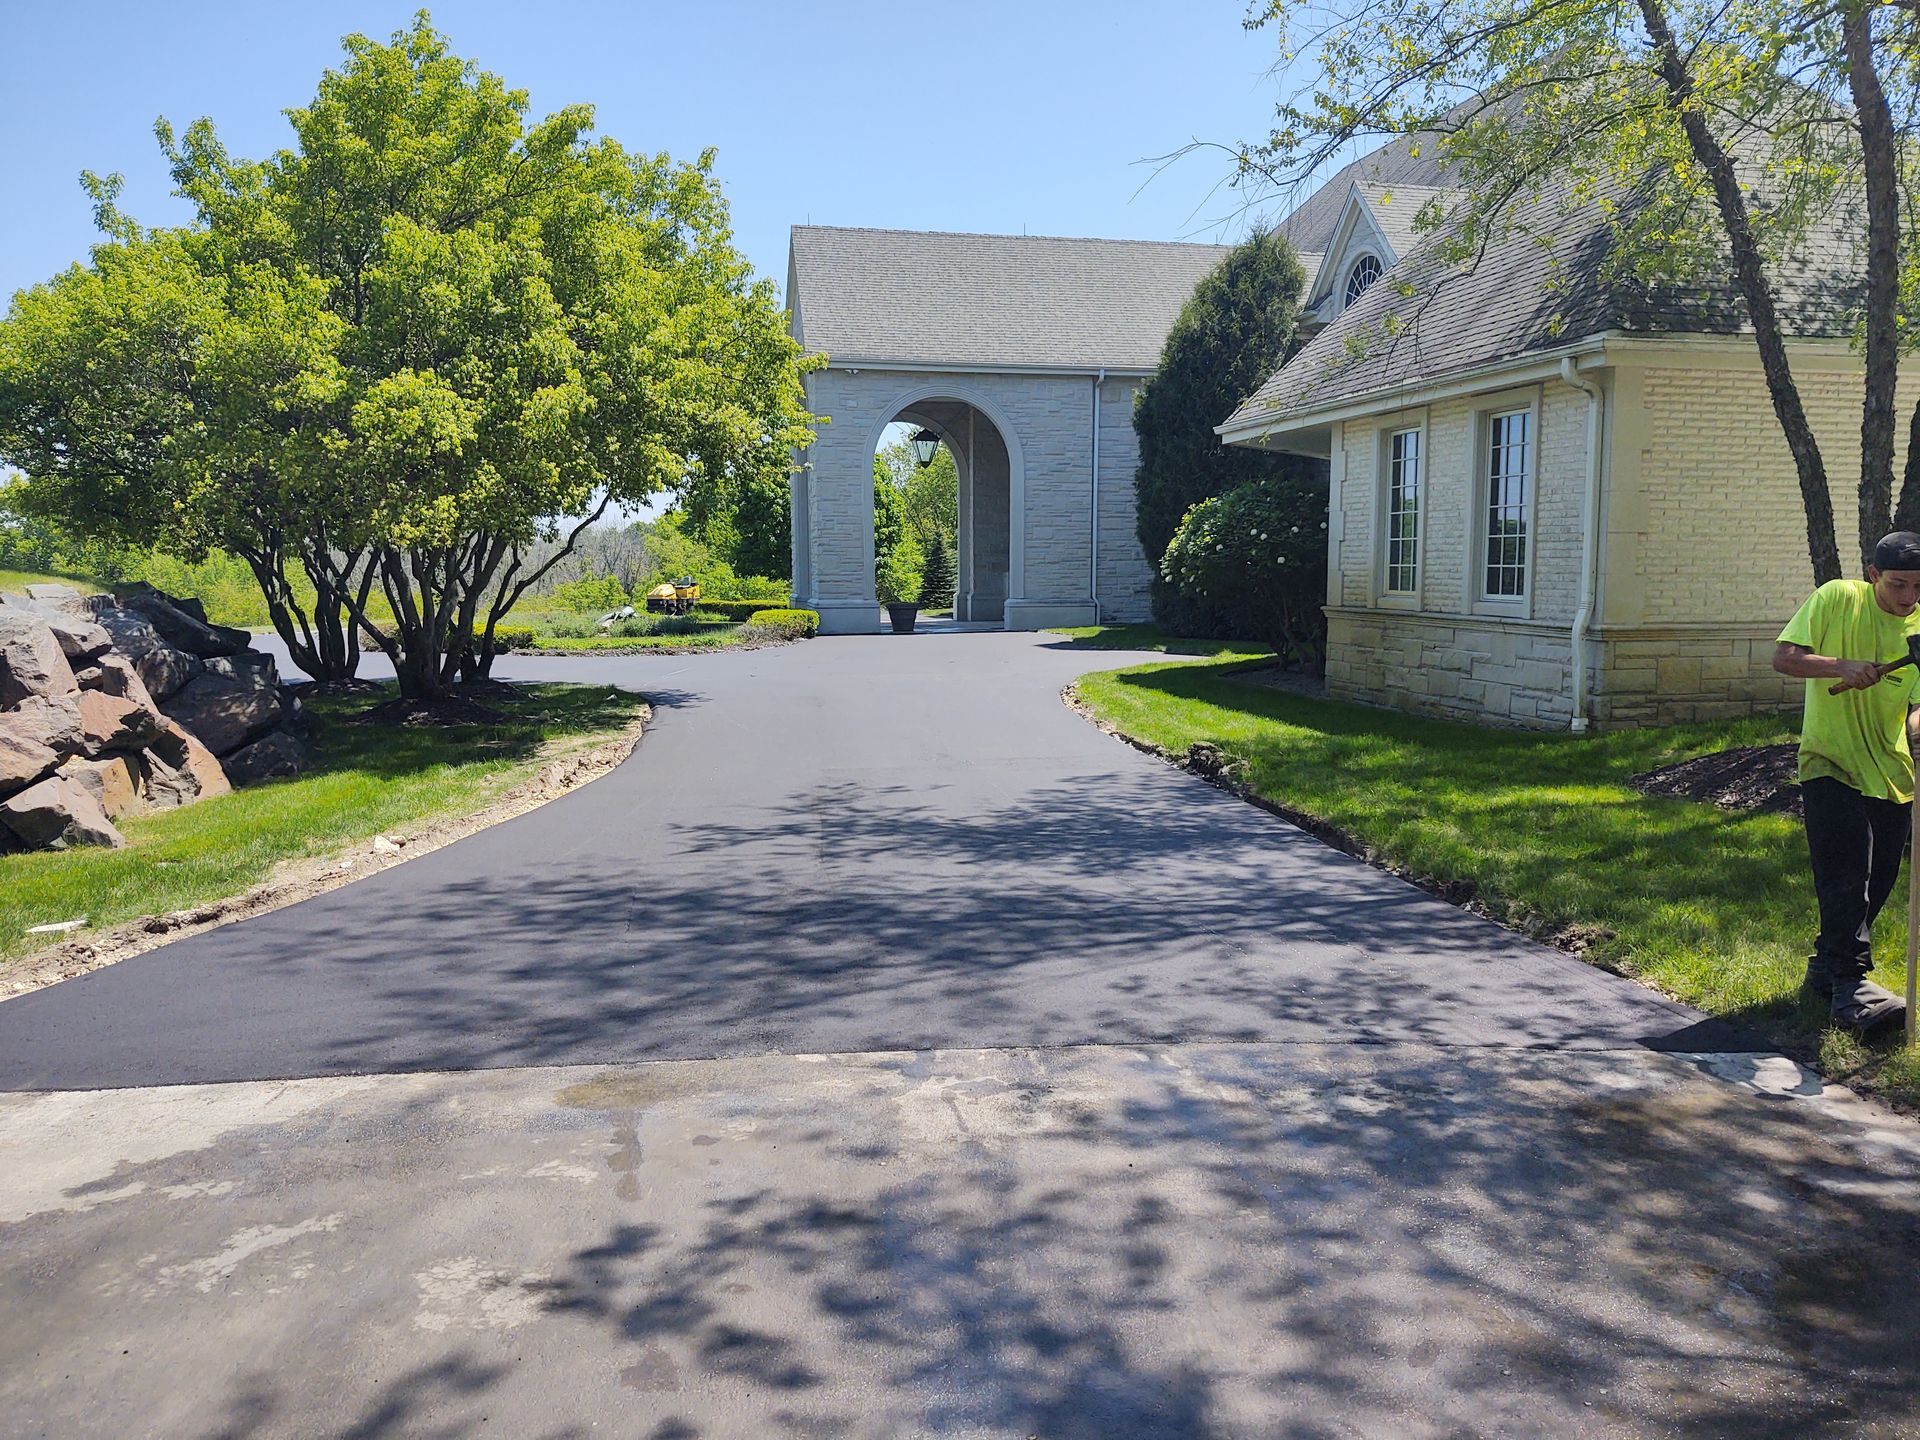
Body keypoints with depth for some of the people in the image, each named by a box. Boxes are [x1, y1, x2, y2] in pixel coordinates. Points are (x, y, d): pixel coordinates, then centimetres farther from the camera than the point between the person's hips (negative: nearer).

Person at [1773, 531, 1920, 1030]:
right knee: (1846, 874, -12)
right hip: (1831, 764, -5)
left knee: (1878, 880, 9)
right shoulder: (1837, 599, -8)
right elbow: (1784, 657, -10)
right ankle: (1850, 984, -7)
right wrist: (1842, 666, -25)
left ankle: (1826, 966, 25)